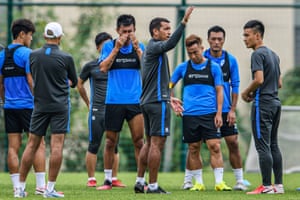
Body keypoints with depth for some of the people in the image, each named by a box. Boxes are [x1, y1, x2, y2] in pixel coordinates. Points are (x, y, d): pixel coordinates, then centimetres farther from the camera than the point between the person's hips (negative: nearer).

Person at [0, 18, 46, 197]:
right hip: (28, 105, -6)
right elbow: (31, 81, -14)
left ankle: (17, 186, 3)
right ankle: (41, 185, -6)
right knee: (39, 144, -1)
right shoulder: (27, 53, -10)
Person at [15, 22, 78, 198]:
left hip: (40, 105, 3)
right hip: (60, 106, -3)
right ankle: (50, 188, -8)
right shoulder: (66, 58, -5)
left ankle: (21, 187, 8)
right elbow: (73, 82, 7)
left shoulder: (33, 55, 1)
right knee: (57, 145, -4)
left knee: (32, 145, 7)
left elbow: (30, 78, 12)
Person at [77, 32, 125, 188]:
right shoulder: (91, 66, 3)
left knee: (114, 145, 3)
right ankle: (91, 179, 3)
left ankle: (114, 179, 9)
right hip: (96, 111, -2)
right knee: (94, 145, -1)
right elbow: (79, 84, 15)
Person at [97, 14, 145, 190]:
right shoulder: (110, 46, 4)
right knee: (111, 142, 4)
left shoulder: (139, 47, 8)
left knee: (139, 141, -5)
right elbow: (104, 67, -8)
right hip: (113, 101, -1)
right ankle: (108, 179, 13)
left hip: (135, 101, 1)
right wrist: (116, 48, -14)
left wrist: (137, 49, -12)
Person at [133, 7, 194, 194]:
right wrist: (184, 22, -41)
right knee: (157, 143, -8)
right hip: (158, 102, -10)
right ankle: (153, 185, -8)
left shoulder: (152, 49, 20)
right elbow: (170, 44, -34)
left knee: (150, 142, 14)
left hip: (149, 101, 10)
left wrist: (168, 98, 27)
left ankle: (140, 181, 15)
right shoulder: (155, 47, -10)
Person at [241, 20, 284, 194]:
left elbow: (259, 79, -22)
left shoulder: (258, 54, -11)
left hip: (263, 103, -9)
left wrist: (246, 93, -6)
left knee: (263, 146, -7)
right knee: (273, 145, 11)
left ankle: (267, 186, -8)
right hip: (275, 102, 9)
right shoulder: (274, 55, 17)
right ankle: (278, 185, 10)